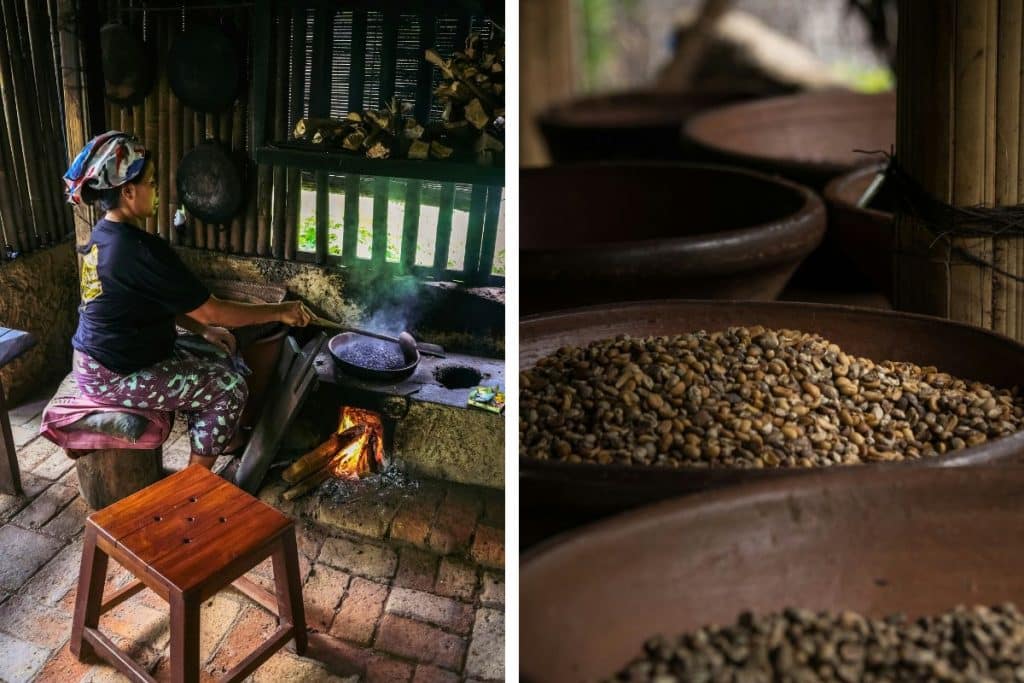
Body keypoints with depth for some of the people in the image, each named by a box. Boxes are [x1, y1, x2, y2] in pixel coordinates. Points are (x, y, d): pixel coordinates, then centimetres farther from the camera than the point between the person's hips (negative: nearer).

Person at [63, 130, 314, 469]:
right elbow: (213, 311, -23)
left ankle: (228, 436, 31)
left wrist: (203, 330, 5)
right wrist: (279, 311, -13)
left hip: (99, 359, 10)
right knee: (229, 387, -4)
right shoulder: (140, 250, -27)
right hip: (114, 376, -10)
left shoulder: (105, 234, 5)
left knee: (220, 355, 16)